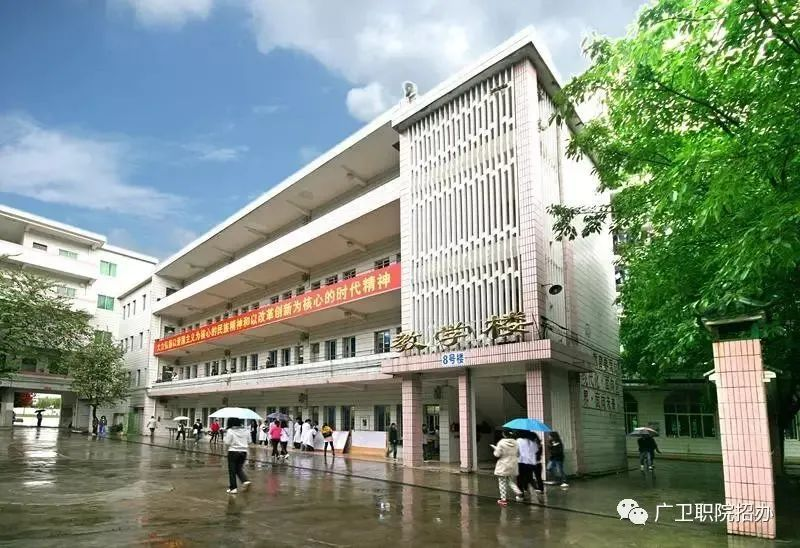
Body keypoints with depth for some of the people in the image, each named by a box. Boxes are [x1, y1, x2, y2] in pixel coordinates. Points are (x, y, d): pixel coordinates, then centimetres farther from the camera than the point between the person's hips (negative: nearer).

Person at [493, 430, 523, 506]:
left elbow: (497, 454, -15)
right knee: (511, 481, 19)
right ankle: (519, 493, -1)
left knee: (502, 483, 6)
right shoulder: (515, 443, 0)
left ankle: (503, 499, 10)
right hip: (513, 465, 5)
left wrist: (495, 448, 2)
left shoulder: (501, 443, -17)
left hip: (503, 466, -5)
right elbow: (518, 454, 8)